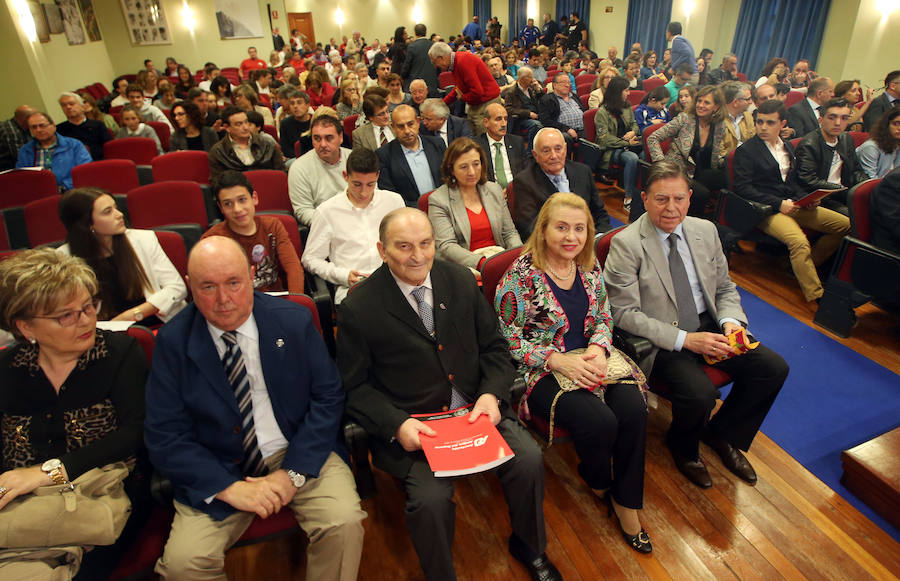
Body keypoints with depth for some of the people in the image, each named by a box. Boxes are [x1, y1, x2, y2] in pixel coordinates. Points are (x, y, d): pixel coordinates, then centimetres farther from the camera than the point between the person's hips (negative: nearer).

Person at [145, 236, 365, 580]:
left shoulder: (293, 321, -6)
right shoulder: (173, 342, -5)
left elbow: (327, 397, -4)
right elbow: (164, 436, -5)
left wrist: (293, 473, -13)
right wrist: (228, 488, -16)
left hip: (301, 455, 0)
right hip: (217, 471, 1)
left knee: (344, 523, -23)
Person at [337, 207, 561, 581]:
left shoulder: (461, 281, 2)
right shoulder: (358, 309, -9)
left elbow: (493, 346, 8)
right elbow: (353, 387, -4)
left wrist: (491, 394, -10)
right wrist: (396, 424, -20)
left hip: (476, 409, 4)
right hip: (409, 426, -3)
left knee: (529, 459, -15)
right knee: (431, 497, -25)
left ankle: (529, 547, 19)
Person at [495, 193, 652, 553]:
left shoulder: (589, 267, 6)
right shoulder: (521, 276, -13)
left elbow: (604, 318, 13)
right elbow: (508, 340, -13)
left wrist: (598, 348, -10)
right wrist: (560, 361, -21)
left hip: (591, 357, 6)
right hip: (543, 371, -5)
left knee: (635, 410, -20)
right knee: (600, 422, -26)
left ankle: (626, 503, 4)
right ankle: (598, 482, 13)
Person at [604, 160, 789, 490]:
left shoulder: (705, 231, 5)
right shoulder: (626, 244, -14)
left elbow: (725, 288, 15)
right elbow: (624, 313, -18)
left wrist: (730, 321, -8)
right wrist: (684, 339, -22)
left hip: (708, 327, 7)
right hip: (660, 339, -6)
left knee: (774, 367, -7)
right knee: (700, 393, -28)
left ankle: (722, 434, 18)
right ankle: (683, 448, 9)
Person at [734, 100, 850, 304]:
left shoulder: (787, 147, 19)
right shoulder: (746, 150, -3)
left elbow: (793, 182, 24)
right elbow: (742, 187, -12)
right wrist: (778, 203, -17)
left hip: (793, 205, 8)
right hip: (766, 210, -7)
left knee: (845, 224, -5)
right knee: (799, 241, -31)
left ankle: (806, 264, 7)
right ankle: (816, 296, -22)